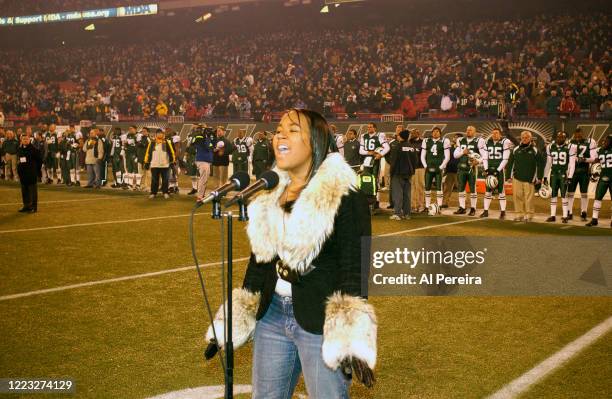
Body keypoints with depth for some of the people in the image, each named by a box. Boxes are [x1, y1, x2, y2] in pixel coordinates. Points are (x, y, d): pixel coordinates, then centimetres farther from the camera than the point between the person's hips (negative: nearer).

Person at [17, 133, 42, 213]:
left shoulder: (33, 149, -9)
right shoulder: (19, 150, 10)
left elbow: (39, 159, -5)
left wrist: (37, 169, -4)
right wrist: (19, 169, 12)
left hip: (31, 173, -6)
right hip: (22, 173, 6)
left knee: (33, 190, -3)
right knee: (24, 190, 11)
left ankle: (34, 207, 1)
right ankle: (26, 206, 20)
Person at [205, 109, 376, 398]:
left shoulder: (344, 198, -12)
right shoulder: (269, 196, 8)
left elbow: (353, 267, -16)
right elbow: (259, 260, 14)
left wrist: (352, 339, -24)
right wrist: (230, 325, 14)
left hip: (321, 320, -6)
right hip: (271, 315, 7)